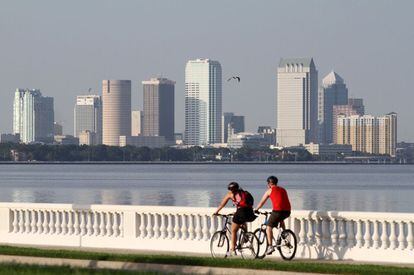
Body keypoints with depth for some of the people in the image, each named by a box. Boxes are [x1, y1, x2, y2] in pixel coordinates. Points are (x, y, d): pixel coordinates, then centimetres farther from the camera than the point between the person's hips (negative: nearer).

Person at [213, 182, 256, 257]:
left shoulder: (230, 194, 16)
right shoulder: (244, 193, 30)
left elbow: (222, 204, 25)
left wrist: (216, 212, 39)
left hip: (241, 211, -5)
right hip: (250, 212, 5)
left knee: (233, 231, 7)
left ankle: (232, 250, 4)